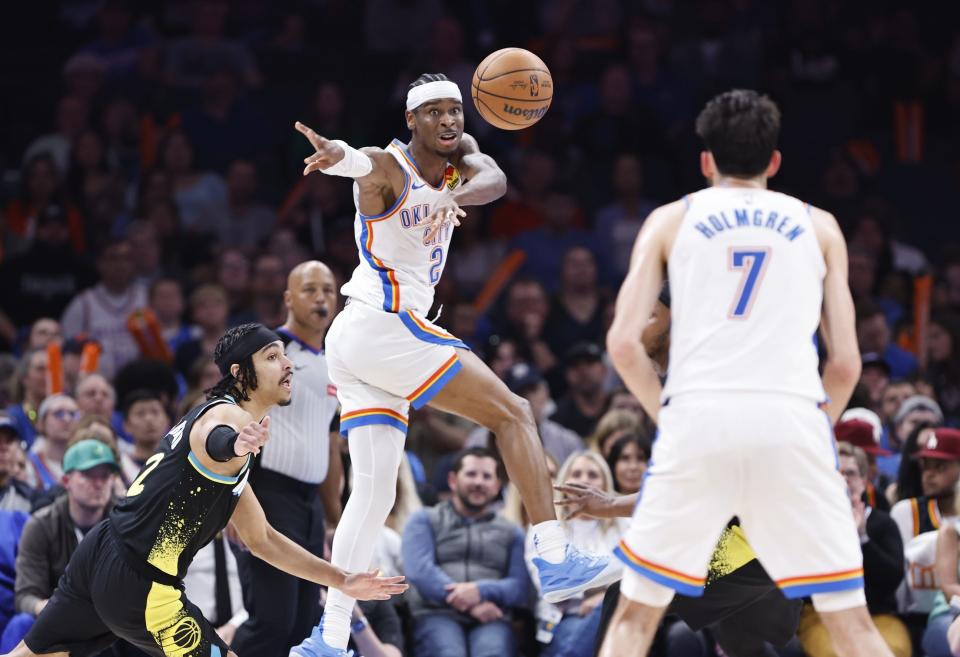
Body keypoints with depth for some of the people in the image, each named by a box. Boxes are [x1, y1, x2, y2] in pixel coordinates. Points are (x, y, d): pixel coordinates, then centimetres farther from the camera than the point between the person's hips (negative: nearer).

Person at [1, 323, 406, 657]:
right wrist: (233, 443, -63)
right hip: (137, 582, -10)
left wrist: (342, 581, 24)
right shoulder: (230, 415, -9)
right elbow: (214, 441, -39)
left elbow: (262, 540, 26)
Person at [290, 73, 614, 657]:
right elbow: (361, 163, -34)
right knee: (514, 413, -9)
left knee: (374, 494, 5)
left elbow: (494, 179, -13)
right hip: (385, 327, -9)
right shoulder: (389, 167, -9)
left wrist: (453, 197, -37)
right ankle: (556, 561, -15)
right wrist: (338, 155, -60)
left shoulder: (460, 153, 10)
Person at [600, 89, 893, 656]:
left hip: (698, 418, 0)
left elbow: (623, 344, 7)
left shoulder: (671, 220, 18)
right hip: (791, 418, 0)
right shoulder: (818, 225, 19)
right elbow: (846, 364, 12)